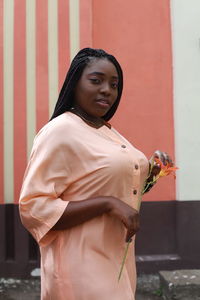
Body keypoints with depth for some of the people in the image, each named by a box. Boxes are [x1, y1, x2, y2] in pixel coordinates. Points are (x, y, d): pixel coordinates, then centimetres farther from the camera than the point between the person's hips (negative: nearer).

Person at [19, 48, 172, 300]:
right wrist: (108, 203, -25)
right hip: (83, 267, -8)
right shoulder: (59, 131, -14)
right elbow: (33, 208, -20)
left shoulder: (109, 132, 11)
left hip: (117, 259, 9)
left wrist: (150, 172, 5)